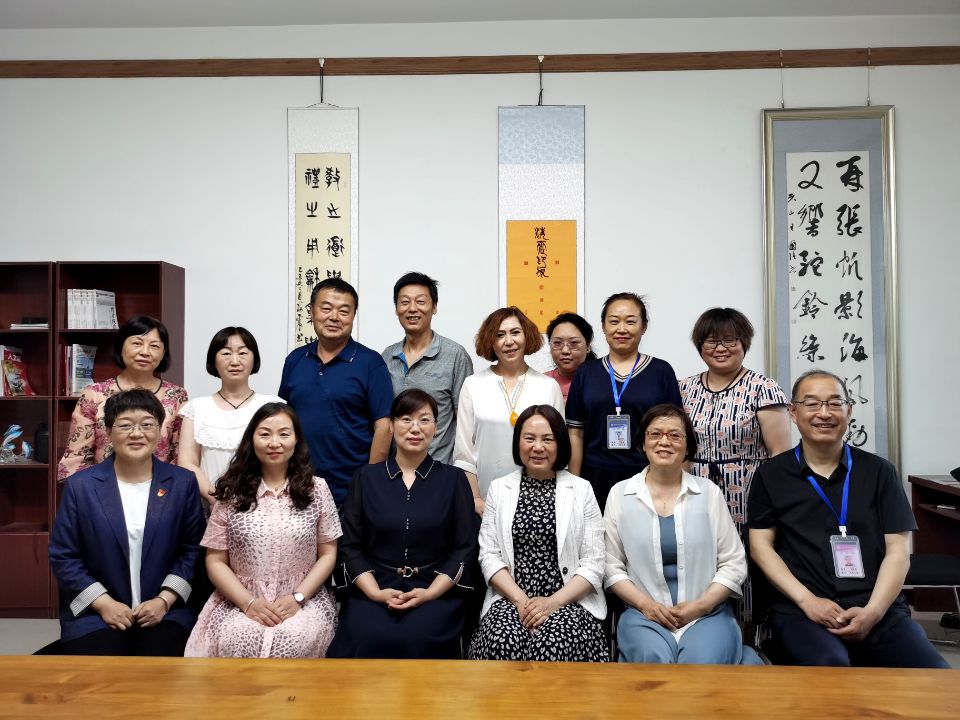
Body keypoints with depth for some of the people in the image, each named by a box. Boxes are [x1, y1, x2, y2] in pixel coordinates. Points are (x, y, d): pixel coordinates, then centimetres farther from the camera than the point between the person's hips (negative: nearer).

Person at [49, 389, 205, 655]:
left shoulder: (183, 483, 2)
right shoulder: (80, 485, 1)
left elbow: (193, 550, 2)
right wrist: (104, 603, -9)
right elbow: (63, 556, 0)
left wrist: (165, 600, -9)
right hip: (95, 612, 0)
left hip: (165, 610, 0)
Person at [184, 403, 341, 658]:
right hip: (241, 602, 0)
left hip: (303, 601, 0)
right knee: (237, 642, -31)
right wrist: (248, 602, -11)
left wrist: (297, 597, -9)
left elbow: (328, 555, 6)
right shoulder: (232, 493, 5)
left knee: (294, 641, -31)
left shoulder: (316, 489, 6)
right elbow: (215, 561, 5)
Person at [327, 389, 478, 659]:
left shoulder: (453, 479, 9)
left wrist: (430, 593, -10)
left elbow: (465, 548, 4)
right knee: (367, 640, -29)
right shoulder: (366, 477, 11)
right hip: (374, 590, 1)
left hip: (435, 591, 0)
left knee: (419, 639, -30)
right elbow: (350, 546, 7)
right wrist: (376, 592, -9)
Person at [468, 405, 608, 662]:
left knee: (553, 646, -31)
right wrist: (520, 600, -12)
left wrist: (553, 602, -13)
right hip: (511, 599, 1)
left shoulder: (582, 490, 6)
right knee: (503, 642, -30)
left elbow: (593, 563, 1)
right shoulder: (499, 488, 10)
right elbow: (489, 554, 3)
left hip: (568, 600, -1)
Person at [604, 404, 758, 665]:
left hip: (707, 613, 2)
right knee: (655, 661, -32)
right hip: (644, 613, -1)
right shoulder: (620, 493, 5)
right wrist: (645, 604, -10)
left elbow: (734, 564, 5)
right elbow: (611, 566, 4)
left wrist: (701, 605, -9)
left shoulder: (709, 492, 6)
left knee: (702, 661, -28)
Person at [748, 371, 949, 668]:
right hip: (800, 612, -1)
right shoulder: (771, 474, 8)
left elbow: (898, 550, 6)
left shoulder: (879, 471, 11)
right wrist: (807, 600, -9)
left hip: (879, 610, 2)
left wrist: (872, 611, -10)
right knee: (829, 667, -32)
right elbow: (760, 545, 5)